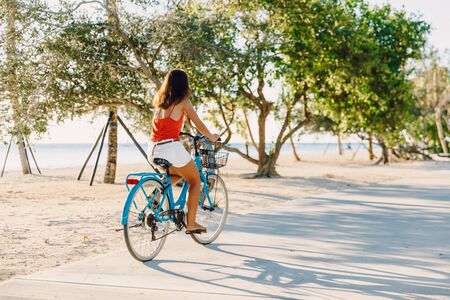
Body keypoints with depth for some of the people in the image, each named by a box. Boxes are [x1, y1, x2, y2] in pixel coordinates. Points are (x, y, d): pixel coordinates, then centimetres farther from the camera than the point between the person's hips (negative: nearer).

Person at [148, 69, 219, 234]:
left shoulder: (158, 99, 15)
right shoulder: (183, 101, -1)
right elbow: (199, 124, 3)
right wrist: (212, 137, 20)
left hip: (153, 149, 6)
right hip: (171, 148, -6)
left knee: (180, 173, 33)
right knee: (195, 180, 14)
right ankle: (191, 224, 11)